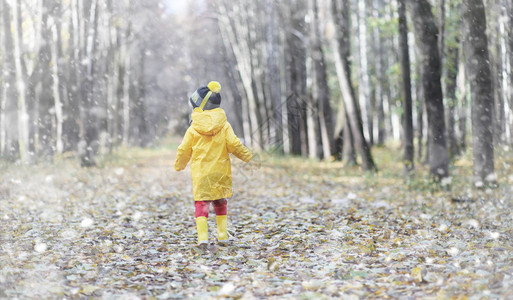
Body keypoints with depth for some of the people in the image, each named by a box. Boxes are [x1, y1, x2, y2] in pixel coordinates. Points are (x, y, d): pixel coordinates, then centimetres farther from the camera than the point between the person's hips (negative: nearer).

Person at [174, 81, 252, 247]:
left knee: (201, 203, 2)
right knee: (220, 202, 18)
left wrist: (179, 165, 21)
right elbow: (234, 145, -6)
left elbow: (184, 150, 2)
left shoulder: (193, 129, -5)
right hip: (220, 171, 2)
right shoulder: (224, 126, -3)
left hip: (200, 172, -2)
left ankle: (202, 236, -13)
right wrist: (247, 155, 12)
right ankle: (223, 235, 18)